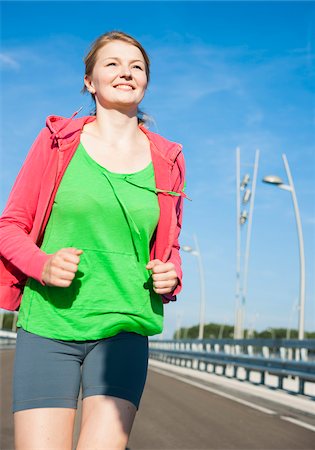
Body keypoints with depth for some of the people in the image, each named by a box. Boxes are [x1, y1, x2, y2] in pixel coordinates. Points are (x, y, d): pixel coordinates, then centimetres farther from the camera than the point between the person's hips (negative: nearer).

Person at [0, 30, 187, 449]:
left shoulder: (166, 160, 9)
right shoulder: (57, 140, 4)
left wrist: (170, 277, -2)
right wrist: (42, 264, -13)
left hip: (124, 330, 1)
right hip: (48, 325, -1)